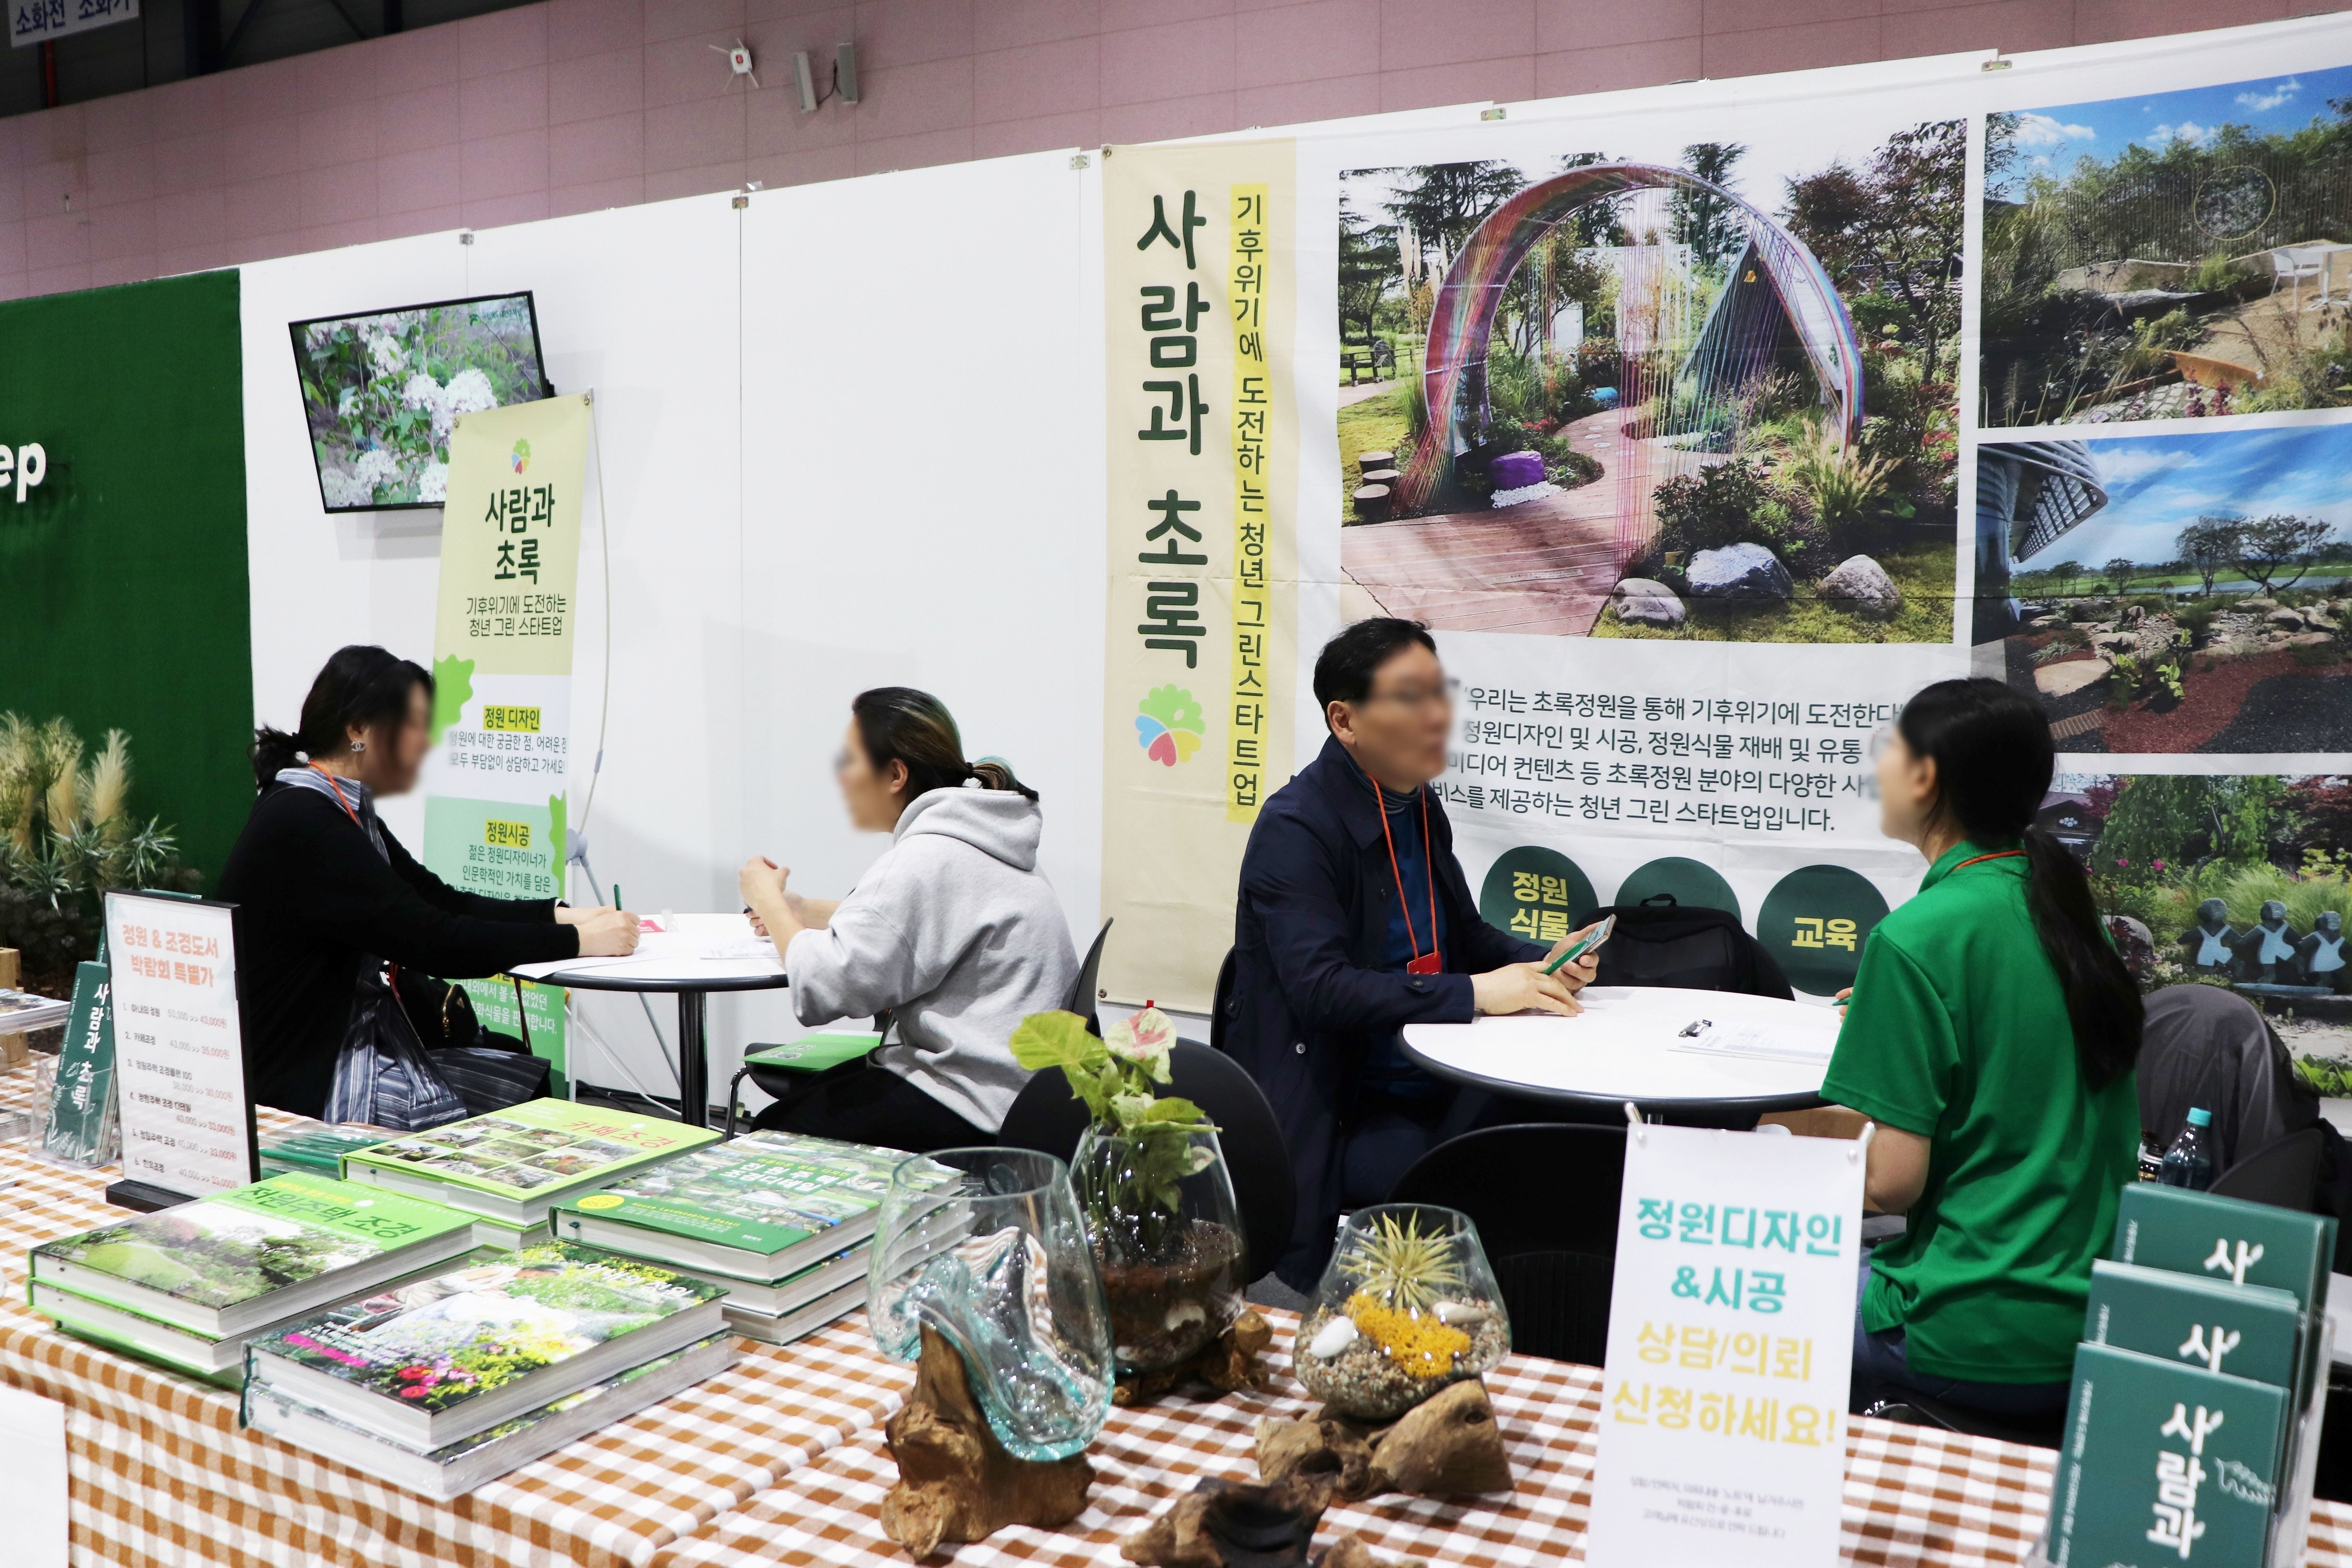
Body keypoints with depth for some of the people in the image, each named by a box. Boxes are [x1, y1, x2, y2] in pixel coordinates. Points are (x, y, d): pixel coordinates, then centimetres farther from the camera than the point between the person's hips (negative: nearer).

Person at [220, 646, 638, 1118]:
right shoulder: (303, 826, -22)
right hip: (283, 1085, -9)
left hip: (331, 1048, 9)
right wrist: (577, 941, -20)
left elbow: (442, 902, 9)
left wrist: (559, 915, -4)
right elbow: (435, 944, -25)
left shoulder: (347, 813, 9)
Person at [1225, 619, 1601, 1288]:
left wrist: (1542, 963, 1)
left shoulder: (1418, 806, 9)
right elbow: (1319, 988, -25)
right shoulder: (1295, 829, -15)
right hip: (1335, 1117, -7)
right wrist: (1473, 994, -27)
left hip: (1433, 1087, 7)